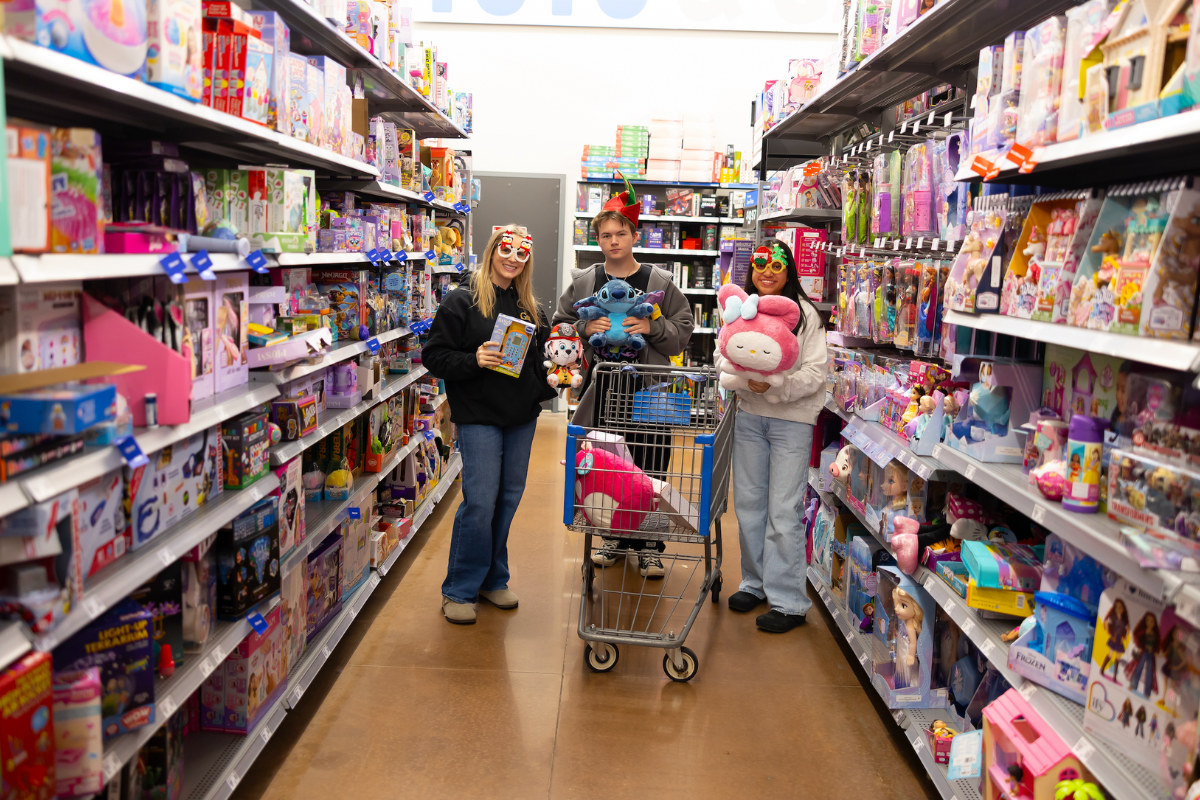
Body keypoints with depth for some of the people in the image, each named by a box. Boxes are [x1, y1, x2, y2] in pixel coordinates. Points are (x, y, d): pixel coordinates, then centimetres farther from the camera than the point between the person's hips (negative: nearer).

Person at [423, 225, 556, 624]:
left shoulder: (530, 307, 12)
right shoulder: (462, 302, -4)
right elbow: (434, 356, -7)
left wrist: (550, 382, 2)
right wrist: (474, 360, -21)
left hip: (522, 417, 6)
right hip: (479, 416, -6)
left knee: (509, 498, 11)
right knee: (480, 502, -8)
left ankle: (493, 579, 27)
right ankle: (460, 589, 9)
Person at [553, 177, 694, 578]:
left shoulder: (660, 281, 1)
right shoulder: (584, 281, 7)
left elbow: (683, 330, 2)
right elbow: (560, 325, 11)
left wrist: (652, 328, -15)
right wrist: (585, 328, -8)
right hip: (601, 387, 2)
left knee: (648, 468, 1)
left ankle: (648, 544, 17)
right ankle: (611, 536, 28)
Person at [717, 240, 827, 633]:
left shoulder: (804, 313, -5)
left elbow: (814, 373, -9)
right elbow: (722, 355, 8)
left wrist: (776, 385, -23)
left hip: (792, 419, -4)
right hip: (749, 416, 5)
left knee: (784, 511, -4)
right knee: (748, 503, 12)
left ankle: (788, 600, 6)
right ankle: (755, 583, 29)